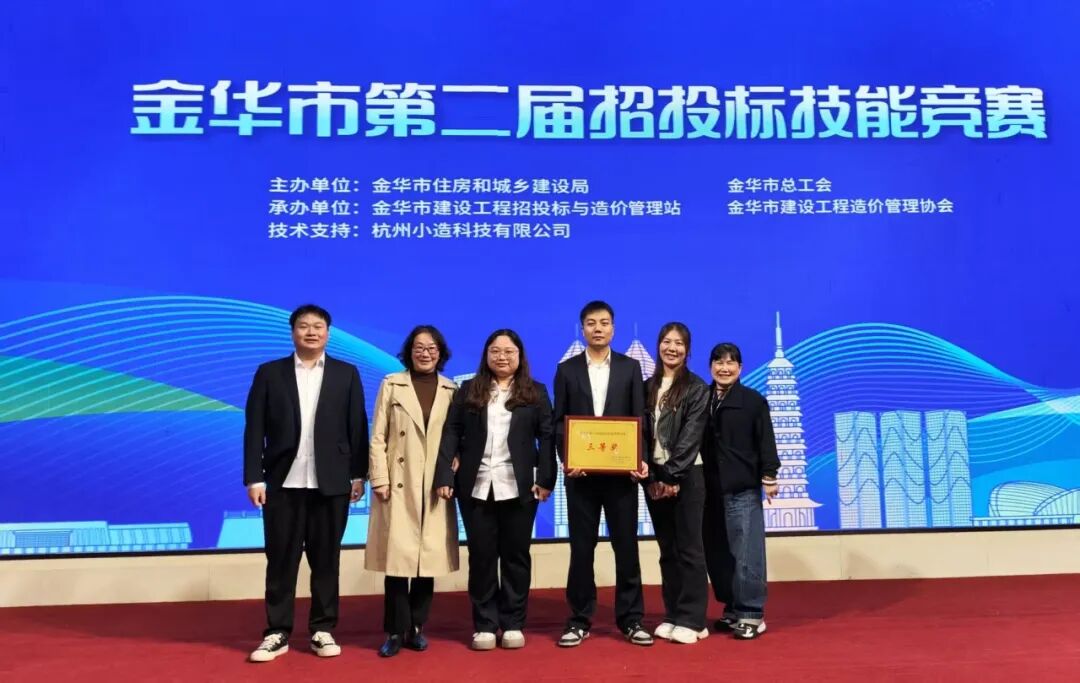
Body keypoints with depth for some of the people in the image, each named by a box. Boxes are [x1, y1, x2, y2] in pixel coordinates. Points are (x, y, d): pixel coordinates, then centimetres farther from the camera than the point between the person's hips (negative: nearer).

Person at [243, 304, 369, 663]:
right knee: (281, 560, 6)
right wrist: (254, 478, -5)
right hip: (283, 483, 0)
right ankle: (277, 633, 17)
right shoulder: (269, 373, 5)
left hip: (331, 483, 0)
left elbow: (357, 428, 3)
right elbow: (254, 429, 1)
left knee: (326, 560, 8)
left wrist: (358, 474, -1)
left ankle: (323, 630, 19)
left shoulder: (347, 374, 5)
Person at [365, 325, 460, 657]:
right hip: (399, 484, -2)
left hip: (435, 486, 2)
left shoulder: (451, 391, 8)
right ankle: (396, 631, 9)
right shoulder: (391, 385, 4)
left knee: (429, 556, 5)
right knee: (397, 556, -3)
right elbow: (378, 437, 1)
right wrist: (379, 479, -6)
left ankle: (416, 627, 18)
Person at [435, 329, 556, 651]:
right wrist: (445, 476, -7)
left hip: (518, 488, 0)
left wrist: (545, 479, -9)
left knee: (516, 554, 6)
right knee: (481, 555, 6)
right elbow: (451, 433, 2)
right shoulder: (468, 390, 8)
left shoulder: (535, 392, 6)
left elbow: (547, 437, 1)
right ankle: (484, 624, 15)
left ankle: (513, 624, 16)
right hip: (476, 487, 1)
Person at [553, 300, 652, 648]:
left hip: (621, 471, 0)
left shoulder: (630, 367, 7)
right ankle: (579, 620, 17)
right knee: (581, 547, 6)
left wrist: (641, 459, -10)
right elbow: (558, 421, 3)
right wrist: (566, 458, -12)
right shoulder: (567, 369, 6)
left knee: (626, 545, 6)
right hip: (581, 472, 0)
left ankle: (630, 618, 17)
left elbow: (639, 419, 3)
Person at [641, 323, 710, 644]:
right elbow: (642, 434, 5)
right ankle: (672, 615, 18)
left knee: (689, 547, 0)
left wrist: (671, 476, -16)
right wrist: (651, 476, -6)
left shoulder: (697, 388, -2)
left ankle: (692, 620, 7)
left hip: (686, 475, -4)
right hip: (654, 476, 4)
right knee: (667, 548, 10)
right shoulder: (648, 387, 10)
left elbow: (690, 437, -10)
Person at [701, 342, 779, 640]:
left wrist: (768, 476, -6)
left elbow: (765, 441, -2)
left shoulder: (754, 401, -1)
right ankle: (732, 609, 22)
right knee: (716, 552, 10)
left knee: (746, 552, -3)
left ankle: (751, 614, 7)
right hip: (709, 489, 4)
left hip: (743, 488, -4)